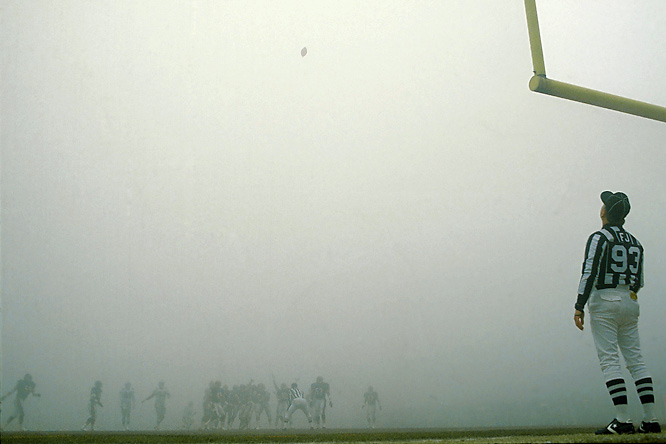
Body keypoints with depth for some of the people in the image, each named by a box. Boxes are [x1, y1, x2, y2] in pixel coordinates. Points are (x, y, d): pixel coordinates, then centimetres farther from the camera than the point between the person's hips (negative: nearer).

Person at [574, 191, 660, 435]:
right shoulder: (635, 242, 15)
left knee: (609, 360, -7)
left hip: (604, 301, -7)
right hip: (630, 303, 7)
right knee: (635, 359, 7)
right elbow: (639, 280, 17)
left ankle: (623, 420, -12)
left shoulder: (600, 237, -6)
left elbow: (589, 273, -14)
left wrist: (579, 306, -15)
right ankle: (650, 419, 4)